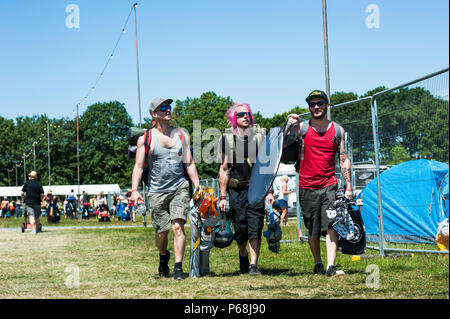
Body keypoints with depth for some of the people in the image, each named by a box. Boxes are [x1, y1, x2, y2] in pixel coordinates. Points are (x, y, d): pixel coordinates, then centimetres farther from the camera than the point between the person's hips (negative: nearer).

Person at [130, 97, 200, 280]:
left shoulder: (181, 135, 8)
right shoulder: (146, 138, 0)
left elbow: (189, 164, 13)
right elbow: (138, 166, -3)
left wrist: (198, 187, 7)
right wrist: (134, 190, -15)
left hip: (180, 187, 1)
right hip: (157, 191, -1)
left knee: (178, 226, -16)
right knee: (162, 231, 5)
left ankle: (178, 268, -14)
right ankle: (163, 256, 36)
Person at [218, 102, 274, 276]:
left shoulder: (258, 138, 9)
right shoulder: (227, 139, 5)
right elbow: (224, 168, 6)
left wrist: (269, 191, 5)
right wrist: (222, 196, 2)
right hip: (236, 190, 0)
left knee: (255, 228, -9)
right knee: (240, 228, 1)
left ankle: (253, 265, -8)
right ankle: (243, 255, 30)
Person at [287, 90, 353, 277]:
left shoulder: (337, 130, 8)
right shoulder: (302, 128, 4)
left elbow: (344, 160, 9)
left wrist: (348, 186, 3)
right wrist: (290, 126, -20)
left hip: (329, 185, 0)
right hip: (307, 187, 0)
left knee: (331, 225, -14)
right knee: (312, 230, 8)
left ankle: (330, 266, -20)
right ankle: (317, 263, 26)